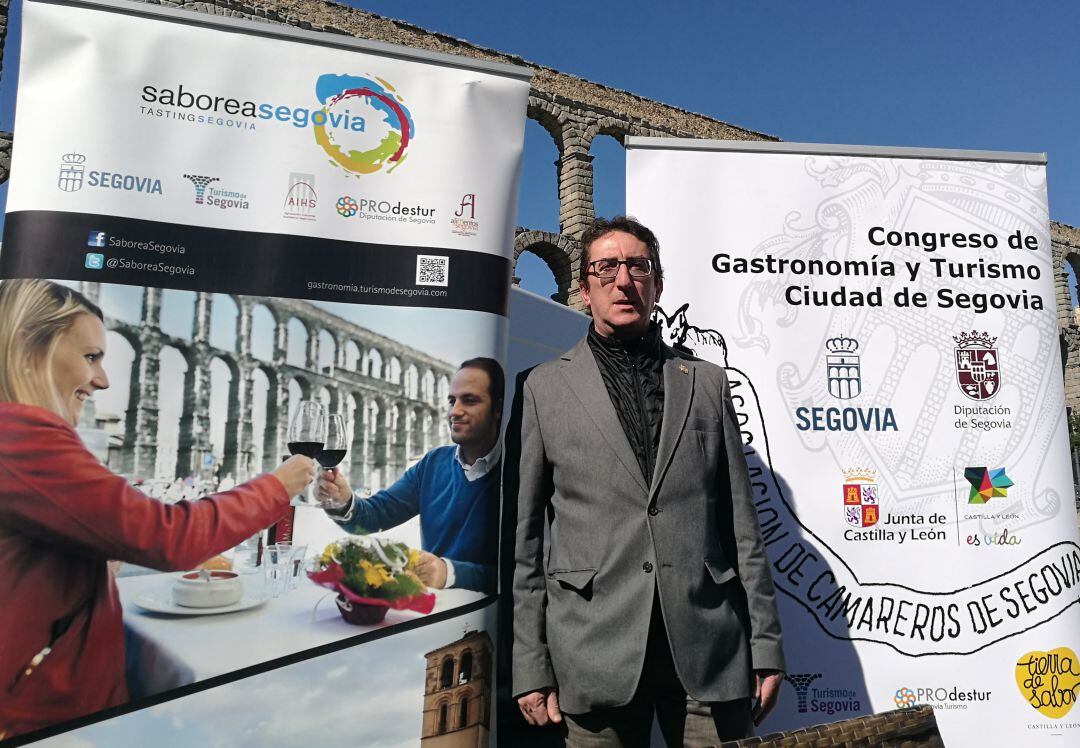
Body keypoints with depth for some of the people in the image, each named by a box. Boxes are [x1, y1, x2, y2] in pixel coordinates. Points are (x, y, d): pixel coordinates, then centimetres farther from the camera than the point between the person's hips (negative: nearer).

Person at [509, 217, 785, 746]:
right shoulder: (544, 389, 5)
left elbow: (741, 525, 10)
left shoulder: (707, 382, 11)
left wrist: (766, 646, 6)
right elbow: (523, 538, 3)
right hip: (596, 656, -1)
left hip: (710, 653, 2)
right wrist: (530, 667, -1)